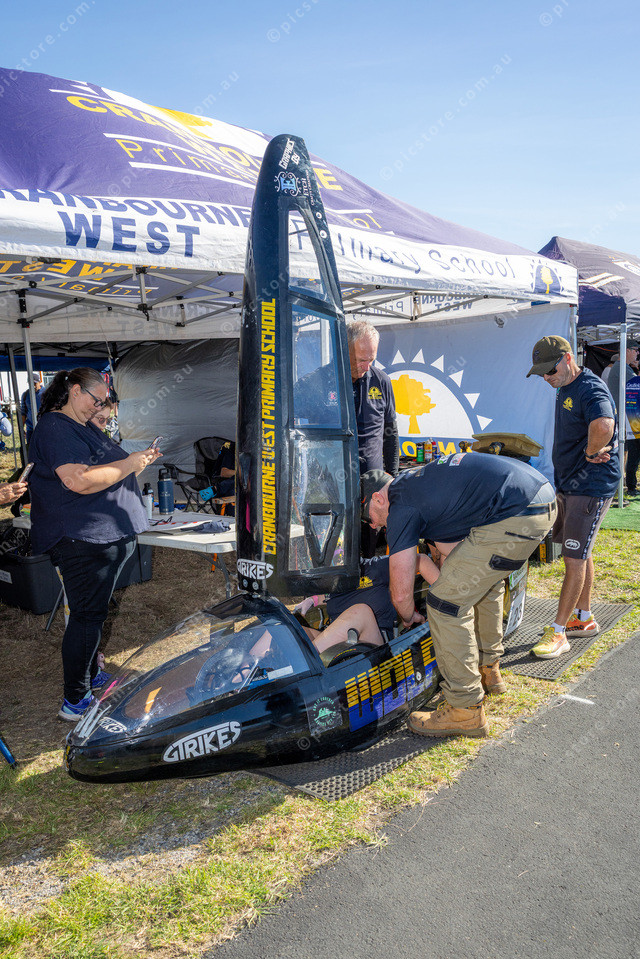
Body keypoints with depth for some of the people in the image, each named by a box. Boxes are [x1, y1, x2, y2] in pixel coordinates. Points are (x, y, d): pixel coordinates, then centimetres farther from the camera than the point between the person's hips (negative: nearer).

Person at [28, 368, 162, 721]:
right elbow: (79, 480, -29)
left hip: (109, 535, 11)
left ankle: (92, 676, 37)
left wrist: (138, 460, 9)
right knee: (86, 616, -4)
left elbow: (104, 470, 27)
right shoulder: (55, 428, -16)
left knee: (93, 612, 21)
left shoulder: (84, 426, 17)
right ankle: (74, 702, 8)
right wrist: (129, 464, -21)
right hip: (82, 539, -10)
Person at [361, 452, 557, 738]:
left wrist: (409, 617, 21)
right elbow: (452, 548, 33)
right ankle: (488, 671, 44)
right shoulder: (415, 480, 24)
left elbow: (401, 593, 1)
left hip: (517, 516, -11)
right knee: (484, 580, 31)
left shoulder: (401, 510, -3)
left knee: (446, 604, -4)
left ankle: (466, 712, 5)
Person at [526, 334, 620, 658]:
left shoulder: (591, 389, -21)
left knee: (575, 558, -6)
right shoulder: (564, 391, 12)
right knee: (579, 554, 18)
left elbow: (603, 427, -43)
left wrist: (592, 453, -26)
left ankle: (558, 632, 1)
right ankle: (584, 619, 32)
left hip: (591, 487, -10)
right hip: (568, 484, 10)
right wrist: (591, 451, 12)